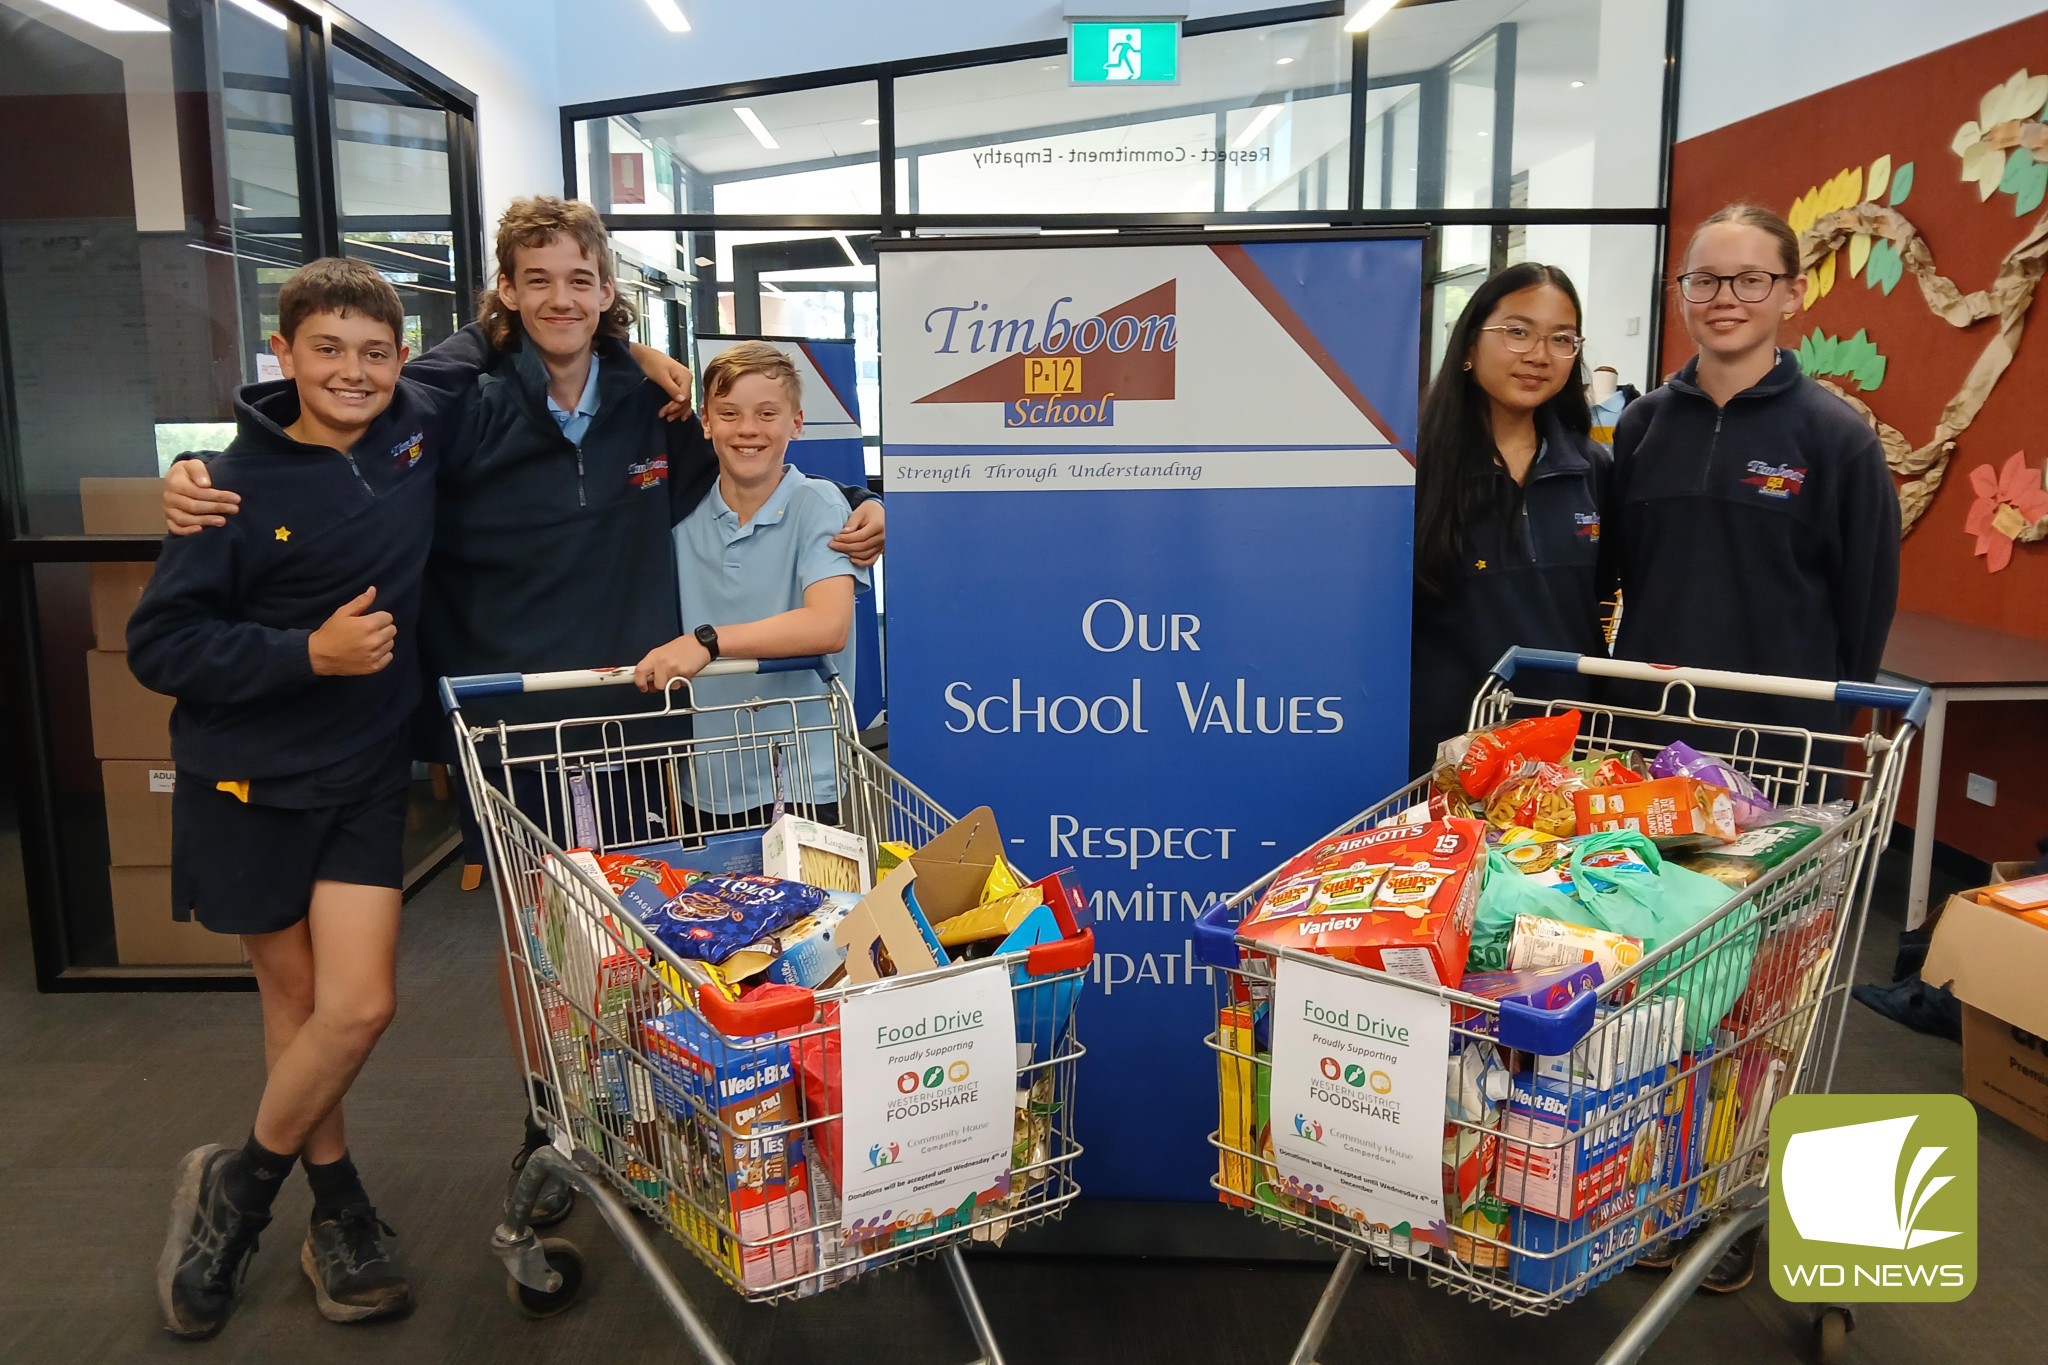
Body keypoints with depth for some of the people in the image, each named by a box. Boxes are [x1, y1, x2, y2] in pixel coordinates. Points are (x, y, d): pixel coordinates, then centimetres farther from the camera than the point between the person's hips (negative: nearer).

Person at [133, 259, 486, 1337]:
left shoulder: (420, 425, -1)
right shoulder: (241, 484, -11)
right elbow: (157, 644, -9)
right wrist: (307, 651, -20)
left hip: (364, 774, 3)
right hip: (249, 782, -2)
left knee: (359, 1004, -4)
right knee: (296, 997, 8)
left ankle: (235, 1186, 23)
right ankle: (337, 1206, 30)